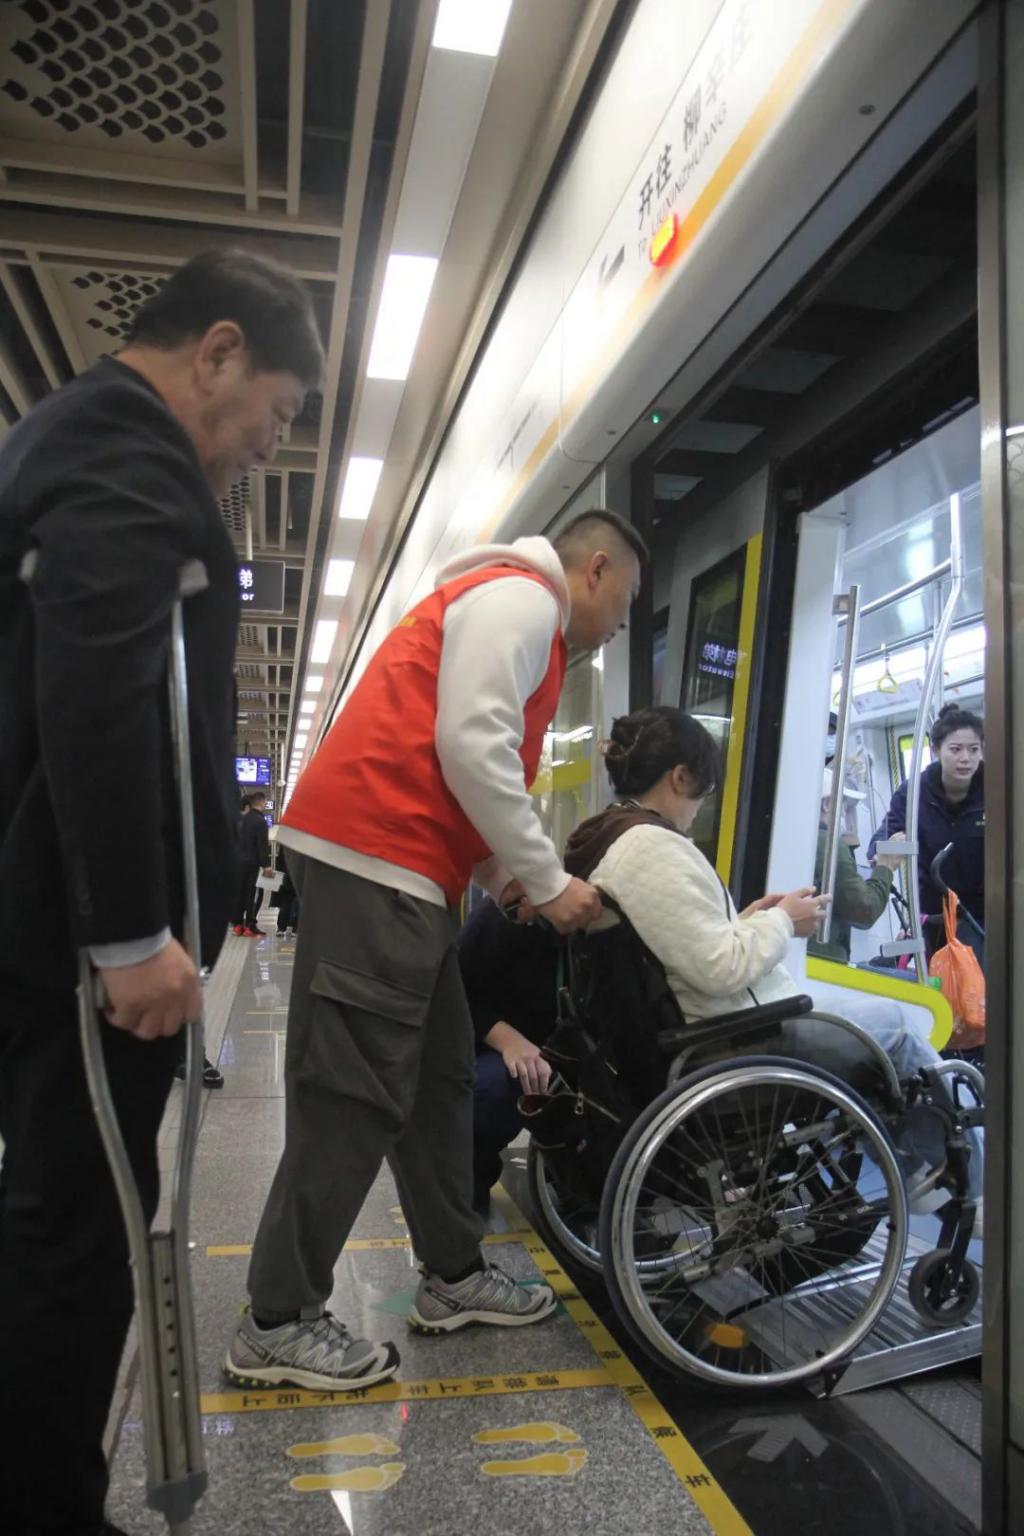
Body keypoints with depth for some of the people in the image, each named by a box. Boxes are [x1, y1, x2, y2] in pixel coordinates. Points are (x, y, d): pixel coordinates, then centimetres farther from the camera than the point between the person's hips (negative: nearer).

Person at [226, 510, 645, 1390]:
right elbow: (470, 747, -18)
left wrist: (506, 875, 14)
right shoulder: (520, 598, -5)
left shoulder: (514, 611, 27)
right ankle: (278, 1323, 7)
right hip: (376, 858, -11)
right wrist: (547, 880, -10)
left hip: (396, 865, 11)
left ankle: (454, 1275, 26)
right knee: (355, 1093, -5)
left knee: (438, 1076, 14)